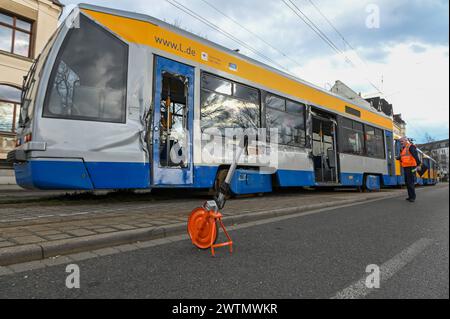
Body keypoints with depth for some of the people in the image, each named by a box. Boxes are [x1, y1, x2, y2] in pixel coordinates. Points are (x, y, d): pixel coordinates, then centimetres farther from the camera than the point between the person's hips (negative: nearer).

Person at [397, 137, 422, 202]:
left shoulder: (410, 147, -9)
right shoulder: (403, 149, 18)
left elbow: (416, 156, -19)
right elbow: (401, 157, 25)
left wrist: (418, 164, -26)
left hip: (411, 167, -9)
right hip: (406, 168, 9)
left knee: (410, 182, -9)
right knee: (407, 182, 11)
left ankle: (413, 197, -4)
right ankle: (410, 196, 19)